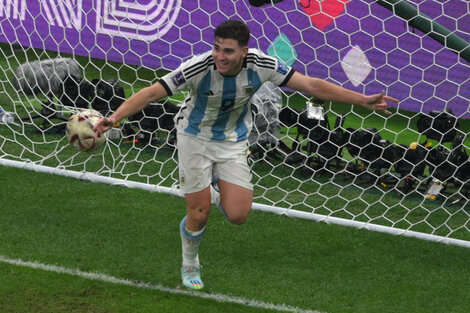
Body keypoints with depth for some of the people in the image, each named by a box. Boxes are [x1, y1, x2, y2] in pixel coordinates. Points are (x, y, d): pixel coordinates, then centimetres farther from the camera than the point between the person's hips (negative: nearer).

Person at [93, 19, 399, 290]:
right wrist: (113, 118, -44)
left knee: (238, 215, -10)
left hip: (233, 141, 2)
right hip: (195, 137, -2)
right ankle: (190, 267, 30)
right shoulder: (199, 67, -31)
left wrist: (363, 100, -22)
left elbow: (312, 85, -19)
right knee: (199, 213, -1)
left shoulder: (260, 65, -25)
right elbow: (151, 93, -31)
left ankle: (217, 188, 26)